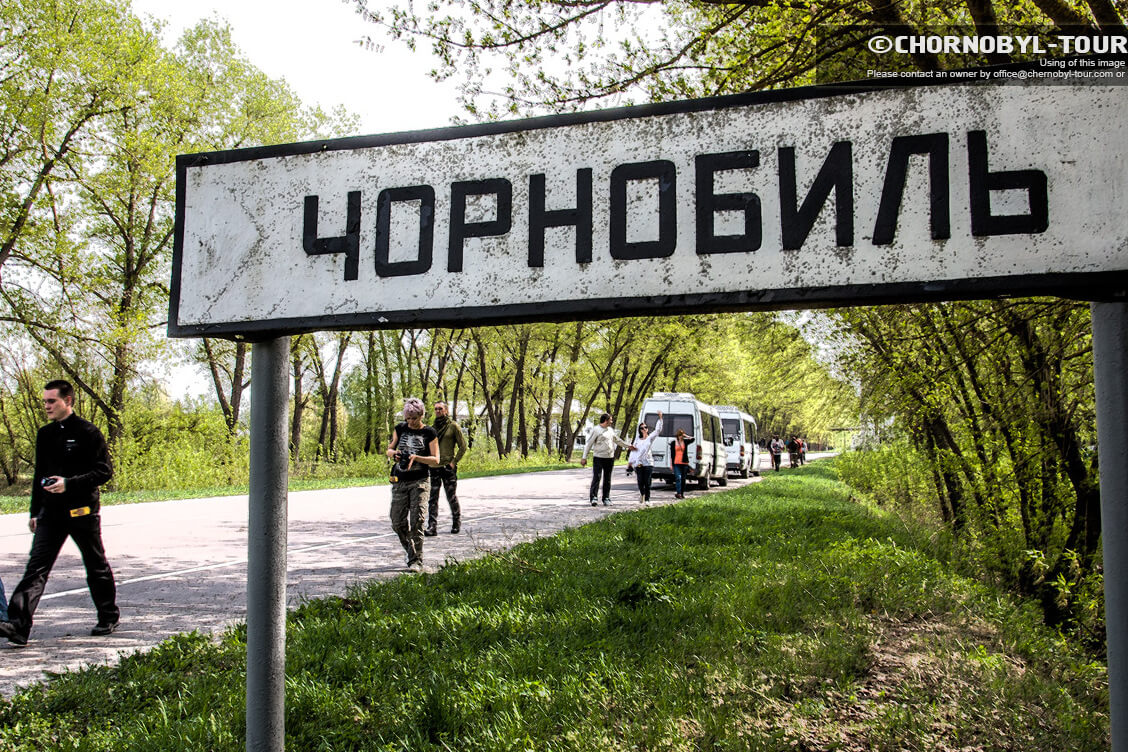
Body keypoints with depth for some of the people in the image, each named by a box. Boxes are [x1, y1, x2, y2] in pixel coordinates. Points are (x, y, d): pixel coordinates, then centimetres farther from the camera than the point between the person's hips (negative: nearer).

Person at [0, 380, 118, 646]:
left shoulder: (88, 432, -7)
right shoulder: (45, 435, 12)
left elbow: (104, 471, -11)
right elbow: (39, 474, 19)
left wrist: (69, 483, -22)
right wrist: (35, 512, 18)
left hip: (82, 511, -5)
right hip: (51, 513, 5)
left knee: (96, 567, 8)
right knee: (36, 567, -7)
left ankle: (108, 617, 23)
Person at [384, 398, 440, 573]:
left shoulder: (429, 433, -2)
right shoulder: (400, 429, 8)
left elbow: (435, 460, -5)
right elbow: (389, 449, 16)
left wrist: (416, 457, -20)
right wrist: (394, 453, -8)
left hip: (420, 481, -4)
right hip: (400, 481, 4)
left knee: (416, 521, -12)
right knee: (398, 522, 3)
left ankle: (416, 561, -6)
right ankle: (411, 550, 26)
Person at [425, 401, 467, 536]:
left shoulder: (453, 426, -2)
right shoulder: (432, 427, 12)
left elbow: (463, 446, -2)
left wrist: (454, 462, -9)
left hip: (448, 467, -4)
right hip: (434, 467, 4)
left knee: (452, 497, 4)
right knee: (432, 499, -2)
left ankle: (457, 523, 22)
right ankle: (432, 527, -2)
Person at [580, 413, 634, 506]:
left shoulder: (611, 430, 15)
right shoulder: (595, 430, -6)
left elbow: (617, 440, 29)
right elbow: (588, 444, -6)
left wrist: (628, 446, 32)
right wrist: (584, 457, -10)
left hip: (610, 458, 6)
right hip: (598, 457, -6)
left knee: (607, 479, 8)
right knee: (596, 477, -10)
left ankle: (606, 498, 13)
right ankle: (593, 497, -9)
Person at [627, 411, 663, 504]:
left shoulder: (650, 438, 7)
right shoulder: (637, 439, 15)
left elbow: (658, 430, -3)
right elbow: (633, 450, 15)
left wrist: (660, 418, -13)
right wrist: (630, 461, 10)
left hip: (648, 463, -2)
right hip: (638, 463, 2)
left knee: (647, 482, -4)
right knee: (640, 481, -2)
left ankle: (647, 499, 5)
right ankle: (642, 493, 25)